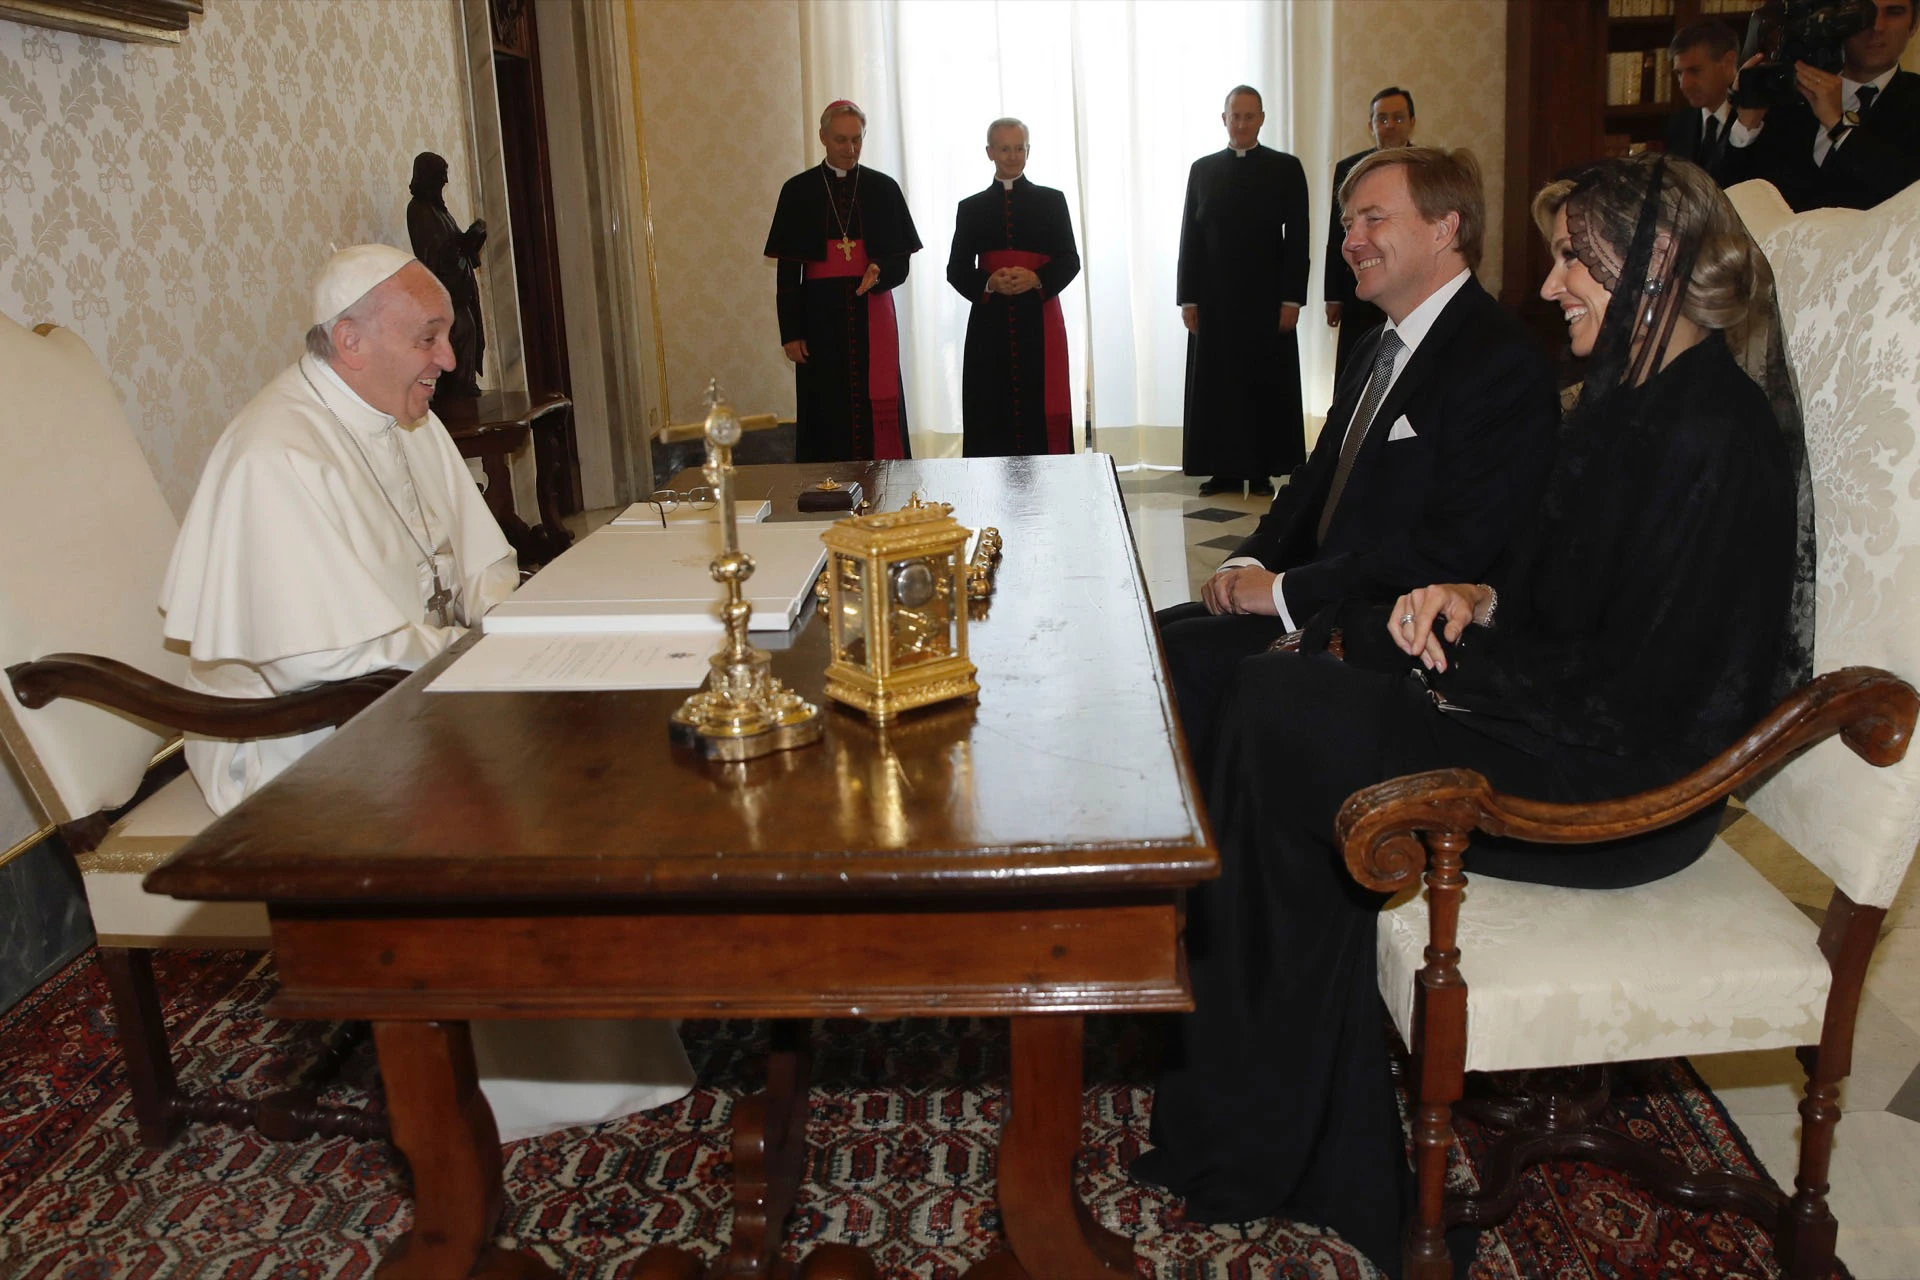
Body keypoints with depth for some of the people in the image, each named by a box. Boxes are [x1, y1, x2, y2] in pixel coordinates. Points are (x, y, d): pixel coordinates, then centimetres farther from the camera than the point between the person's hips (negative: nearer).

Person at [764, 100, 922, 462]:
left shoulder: (883, 188, 5)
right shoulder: (798, 191, 3)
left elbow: (900, 257, 7)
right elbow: (788, 270, 3)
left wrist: (880, 270, -17)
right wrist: (790, 332, -3)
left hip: (872, 314, 1)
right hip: (821, 315, 0)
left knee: (878, 406, 0)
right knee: (829, 408, 1)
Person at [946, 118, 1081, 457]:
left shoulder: (1051, 201, 10)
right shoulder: (971, 208, 11)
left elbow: (1070, 261, 4)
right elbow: (957, 270, 6)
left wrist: (1036, 279, -16)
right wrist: (989, 283, -14)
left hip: (1040, 320, 0)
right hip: (990, 323, 1)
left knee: (1043, 412, -4)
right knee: (992, 414, -3)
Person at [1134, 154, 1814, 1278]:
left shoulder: (1710, 435, -20)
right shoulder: (1636, 397, 11)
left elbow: (1637, 703, -23)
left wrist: (1462, 661, -12)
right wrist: (1478, 602, -1)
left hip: (1626, 792, -10)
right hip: (1584, 726, 10)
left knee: (1290, 725, -15)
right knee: (1282, 691, -3)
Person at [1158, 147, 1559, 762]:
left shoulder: (1504, 363, -14)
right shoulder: (1379, 347, 17)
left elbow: (1453, 549, -21)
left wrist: (1283, 590, -18)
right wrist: (1251, 562, 0)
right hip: (1329, 602, 9)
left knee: (1186, 654, -21)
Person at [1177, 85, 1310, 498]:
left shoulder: (1286, 168, 3)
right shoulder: (1203, 169, 9)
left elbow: (1297, 239, -1)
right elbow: (1190, 237, 7)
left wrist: (1291, 298, -8)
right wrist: (1188, 299, 0)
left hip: (1266, 299, -2)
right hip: (1215, 300, 2)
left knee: (1267, 386, 2)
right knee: (1217, 386, 1)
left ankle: (1263, 471, 9)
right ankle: (1225, 471, 7)